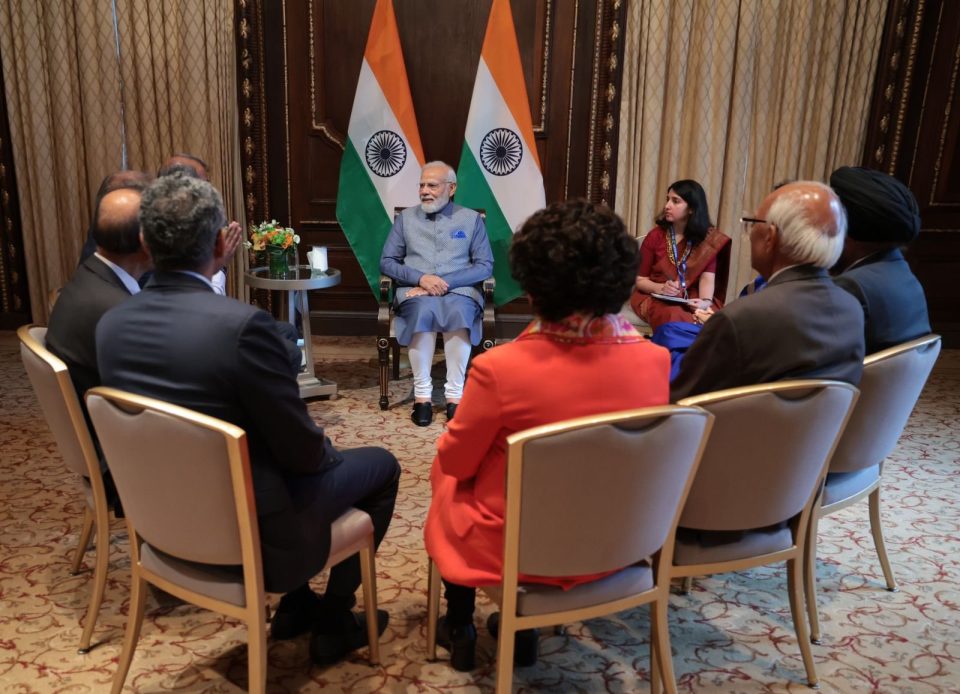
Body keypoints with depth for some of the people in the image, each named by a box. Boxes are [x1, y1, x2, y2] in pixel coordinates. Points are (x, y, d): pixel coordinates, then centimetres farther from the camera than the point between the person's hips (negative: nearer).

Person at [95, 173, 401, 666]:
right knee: (381, 466, 15)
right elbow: (301, 450, -20)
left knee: (322, 459, 30)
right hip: (245, 526, -7)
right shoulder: (242, 324, -29)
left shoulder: (110, 324, -7)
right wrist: (327, 452, 3)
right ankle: (334, 622, 23)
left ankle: (296, 604, 36)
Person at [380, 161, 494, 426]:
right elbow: (387, 262, 10)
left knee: (458, 312, -37)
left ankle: (455, 394, -31)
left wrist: (446, 282, -11)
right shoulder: (406, 218, 16)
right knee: (423, 311, -36)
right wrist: (421, 278, -9)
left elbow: (485, 266, 4)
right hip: (416, 291, 1)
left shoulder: (471, 219, 13)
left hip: (459, 290, 0)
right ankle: (422, 394, -30)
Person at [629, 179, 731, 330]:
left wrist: (705, 301, -30)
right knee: (674, 317, -36)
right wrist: (661, 288, -18)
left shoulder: (708, 237, 2)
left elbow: (708, 276, -9)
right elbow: (640, 280, 3)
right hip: (656, 298, -1)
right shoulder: (655, 236, 1)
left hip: (692, 300, 1)